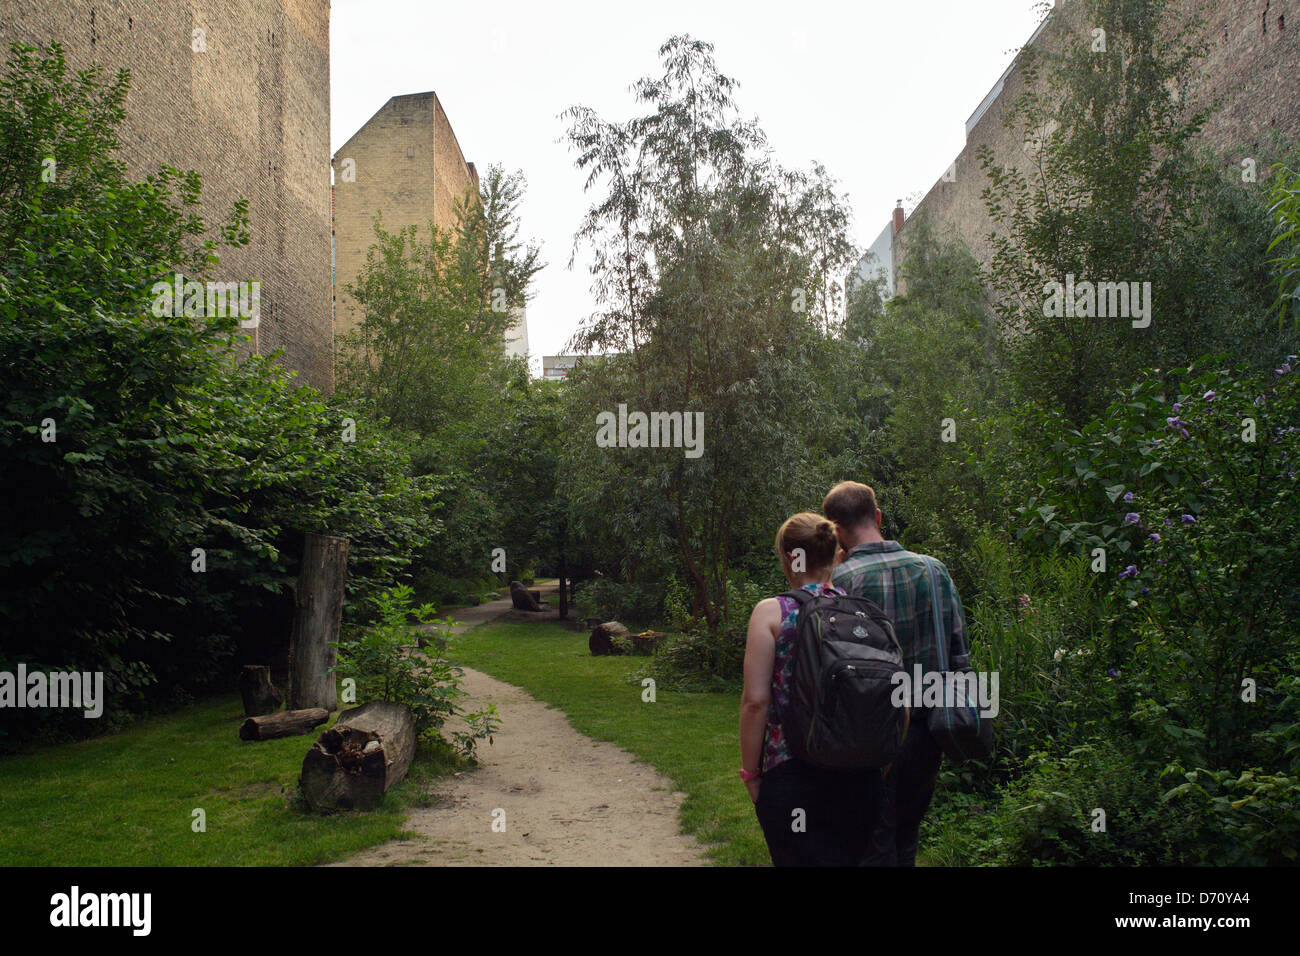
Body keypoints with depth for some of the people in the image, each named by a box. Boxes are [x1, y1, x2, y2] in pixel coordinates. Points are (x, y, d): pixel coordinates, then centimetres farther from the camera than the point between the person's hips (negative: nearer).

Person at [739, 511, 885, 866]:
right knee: (853, 857, 22)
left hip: (791, 774, -4)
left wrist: (750, 772, -3)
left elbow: (756, 700, -13)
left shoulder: (771, 612, -9)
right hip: (860, 777, 5)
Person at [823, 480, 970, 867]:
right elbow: (958, 651, 4)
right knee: (907, 840, 21)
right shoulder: (934, 569, -1)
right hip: (926, 733, 5)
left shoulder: (840, 580, -17)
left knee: (875, 847, 10)